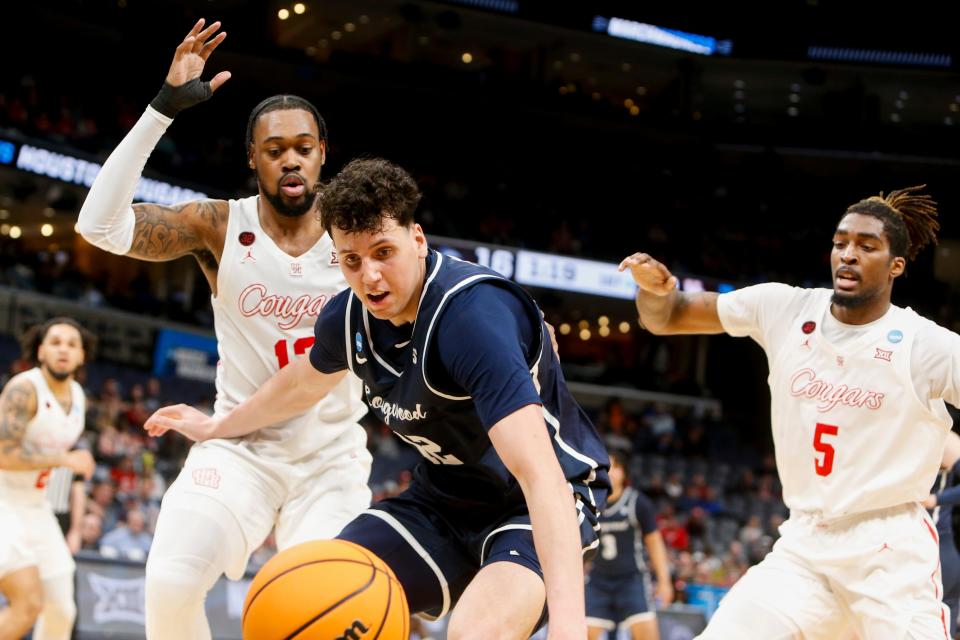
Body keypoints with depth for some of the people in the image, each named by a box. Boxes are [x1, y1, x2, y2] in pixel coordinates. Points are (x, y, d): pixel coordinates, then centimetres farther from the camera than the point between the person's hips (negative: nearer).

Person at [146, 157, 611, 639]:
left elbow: (540, 473, -41)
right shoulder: (349, 317, -6)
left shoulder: (475, 315, -31)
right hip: (444, 498, 7)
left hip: (539, 503, -7)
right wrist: (217, 427, 37)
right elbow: (302, 383, 21)